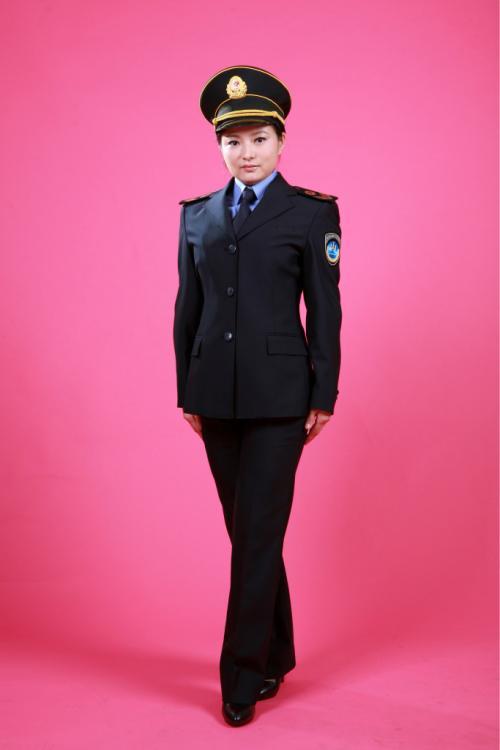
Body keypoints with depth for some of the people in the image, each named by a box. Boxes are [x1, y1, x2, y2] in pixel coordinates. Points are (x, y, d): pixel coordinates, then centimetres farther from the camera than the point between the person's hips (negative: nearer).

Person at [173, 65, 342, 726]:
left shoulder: (312, 212, 0)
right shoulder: (197, 215, 10)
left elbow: (325, 310, -2)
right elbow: (187, 309, 11)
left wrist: (324, 396, -4)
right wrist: (187, 392, 9)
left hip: (279, 393, -4)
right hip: (216, 395, 4)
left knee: (258, 532, -3)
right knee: (247, 530, 12)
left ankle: (243, 678, 8)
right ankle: (276, 655, 29)